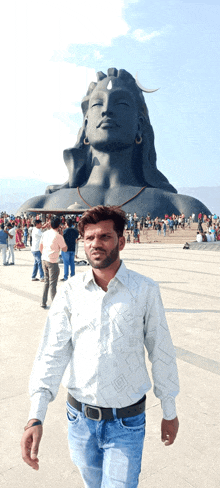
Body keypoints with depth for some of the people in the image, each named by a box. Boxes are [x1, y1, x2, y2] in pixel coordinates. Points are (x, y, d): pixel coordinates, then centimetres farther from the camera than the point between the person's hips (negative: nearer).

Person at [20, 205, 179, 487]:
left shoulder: (145, 290, -11)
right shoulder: (70, 292, -7)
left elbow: (161, 352, -4)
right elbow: (52, 352, -9)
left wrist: (170, 412, 4)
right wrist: (36, 416, -19)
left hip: (126, 423, -3)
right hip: (79, 418, 3)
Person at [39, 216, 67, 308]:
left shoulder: (45, 233, 5)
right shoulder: (58, 236, -14)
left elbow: (41, 247, 12)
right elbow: (65, 249, -5)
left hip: (44, 259, 6)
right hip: (52, 262, -6)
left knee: (46, 281, 16)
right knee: (52, 283, 0)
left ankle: (43, 303, 20)